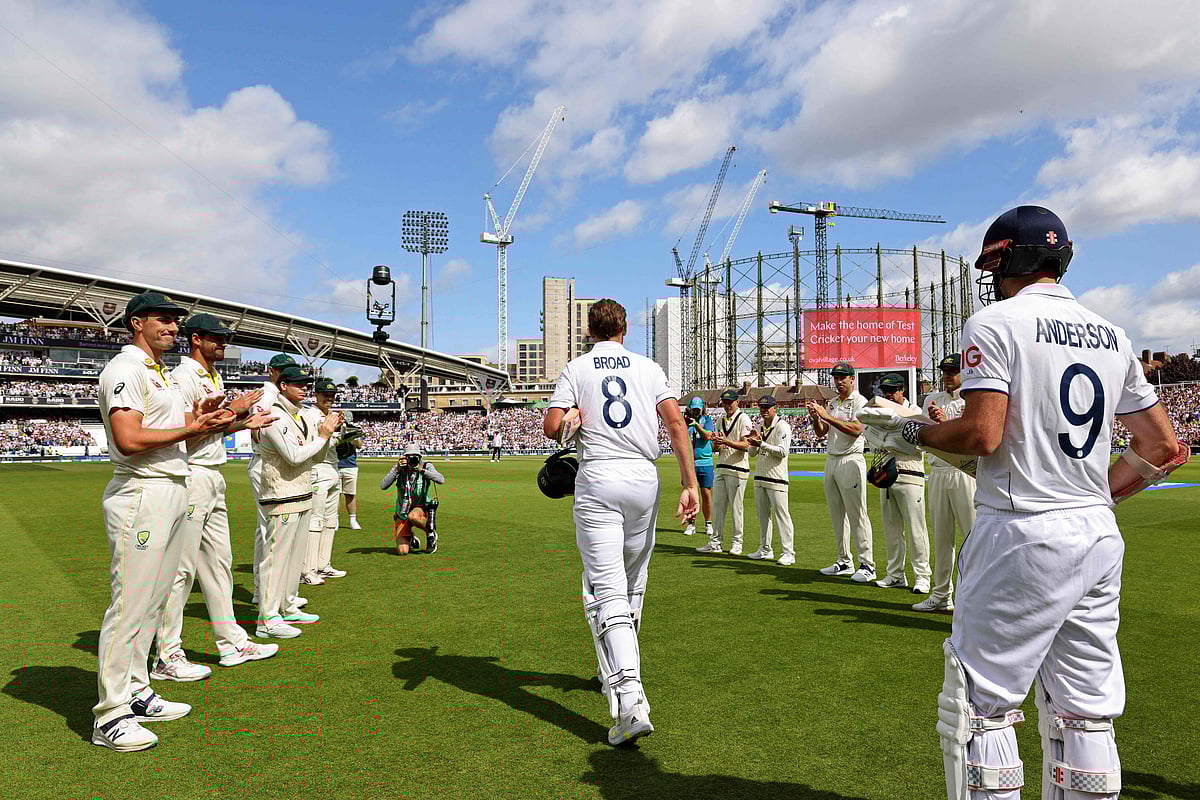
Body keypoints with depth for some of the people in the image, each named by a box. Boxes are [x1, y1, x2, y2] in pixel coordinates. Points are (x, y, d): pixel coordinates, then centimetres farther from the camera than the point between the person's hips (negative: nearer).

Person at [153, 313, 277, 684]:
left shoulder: (214, 377, 17)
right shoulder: (184, 376, -12)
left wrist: (245, 424, 11)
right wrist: (233, 409, -18)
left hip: (214, 478, 10)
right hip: (190, 476, -10)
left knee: (219, 561, 14)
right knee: (181, 568, -4)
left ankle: (232, 642, 23)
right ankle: (167, 657, 5)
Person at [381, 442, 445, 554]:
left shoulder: (426, 466, -7)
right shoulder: (398, 468, -5)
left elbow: (441, 480, -24)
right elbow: (383, 486, -15)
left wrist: (421, 470, -28)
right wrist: (397, 469, -24)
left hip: (421, 508, -1)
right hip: (402, 513, 1)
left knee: (413, 516, -40)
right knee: (402, 551, -12)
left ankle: (431, 533, -8)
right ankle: (410, 537, 26)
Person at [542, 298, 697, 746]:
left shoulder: (576, 369, 6)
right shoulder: (649, 367, 11)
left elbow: (551, 427, -6)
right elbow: (676, 422, -3)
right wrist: (690, 483, -6)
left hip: (597, 481, -3)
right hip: (644, 479, 3)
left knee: (606, 592, -8)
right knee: (632, 585, 19)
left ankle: (629, 699, -22)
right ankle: (618, 670, 37)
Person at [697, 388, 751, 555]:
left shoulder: (743, 419, -6)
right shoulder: (722, 420, 17)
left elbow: (746, 445, -16)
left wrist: (726, 442, -29)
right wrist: (716, 443, -4)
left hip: (737, 469, -7)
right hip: (721, 468, 7)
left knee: (736, 507, -2)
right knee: (717, 505, 7)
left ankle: (737, 543, 7)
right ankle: (715, 543, 13)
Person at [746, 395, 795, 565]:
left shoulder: (782, 427, -7)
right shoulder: (759, 427, 15)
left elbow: (783, 451, -18)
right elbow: (752, 452, 17)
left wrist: (761, 444, -25)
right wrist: (754, 442, -5)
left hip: (776, 477, -8)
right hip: (759, 477, 8)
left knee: (781, 515, -9)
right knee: (762, 515, 12)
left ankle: (788, 553, -6)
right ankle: (765, 550, 20)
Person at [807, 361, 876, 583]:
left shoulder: (860, 402, -5)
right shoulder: (831, 403, 17)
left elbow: (856, 430, -20)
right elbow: (820, 432, 13)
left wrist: (827, 416, -24)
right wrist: (815, 418, -7)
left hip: (851, 461, -7)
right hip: (831, 460, 7)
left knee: (857, 514, -8)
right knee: (837, 514, 9)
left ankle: (867, 565, -5)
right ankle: (844, 562, 17)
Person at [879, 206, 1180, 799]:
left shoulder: (995, 322, -7)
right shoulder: (1112, 334, 14)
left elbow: (982, 434, -18)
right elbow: (1165, 449, 14)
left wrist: (914, 432, -1)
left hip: (1024, 535, -7)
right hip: (1101, 538, 8)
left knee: (978, 704, 3)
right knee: (1084, 712, 14)